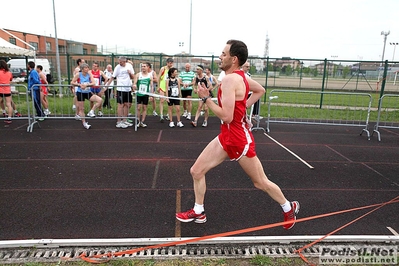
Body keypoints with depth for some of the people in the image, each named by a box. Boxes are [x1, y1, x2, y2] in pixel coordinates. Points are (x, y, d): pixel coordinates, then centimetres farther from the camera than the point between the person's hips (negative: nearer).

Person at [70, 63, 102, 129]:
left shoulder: (89, 74, -5)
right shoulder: (78, 75, -9)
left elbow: (93, 83, -13)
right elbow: (72, 83, -4)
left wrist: (86, 85, -26)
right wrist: (79, 85, -19)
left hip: (88, 92, 2)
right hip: (80, 93, -2)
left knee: (100, 100, -17)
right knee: (81, 109, 5)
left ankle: (91, 112, -3)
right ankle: (84, 123, 20)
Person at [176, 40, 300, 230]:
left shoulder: (230, 79, -23)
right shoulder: (239, 76, 5)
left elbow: (226, 116, -30)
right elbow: (260, 90, 21)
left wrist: (206, 98, -19)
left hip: (240, 139, -9)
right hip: (226, 137, 9)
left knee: (261, 182, 10)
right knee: (196, 171, 7)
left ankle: (289, 208, 35)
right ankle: (198, 212, 25)